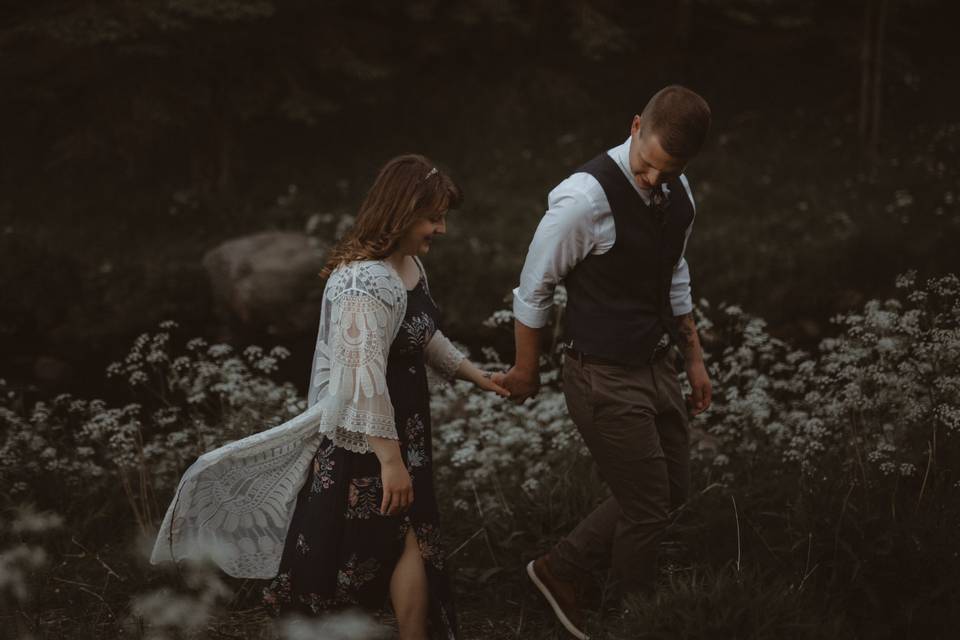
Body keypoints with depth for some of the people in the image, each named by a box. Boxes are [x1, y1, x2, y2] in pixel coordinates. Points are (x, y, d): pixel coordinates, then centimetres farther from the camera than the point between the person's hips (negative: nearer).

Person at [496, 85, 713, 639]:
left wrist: (694, 357, 18)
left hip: (658, 364, 8)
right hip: (606, 378, -8)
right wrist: (526, 371, -1)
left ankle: (560, 570, 32)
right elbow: (534, 287, -13)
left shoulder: (679, 192, 0)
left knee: (673, 490, 18)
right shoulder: (586, 198, -25)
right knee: (647, 507, 2)